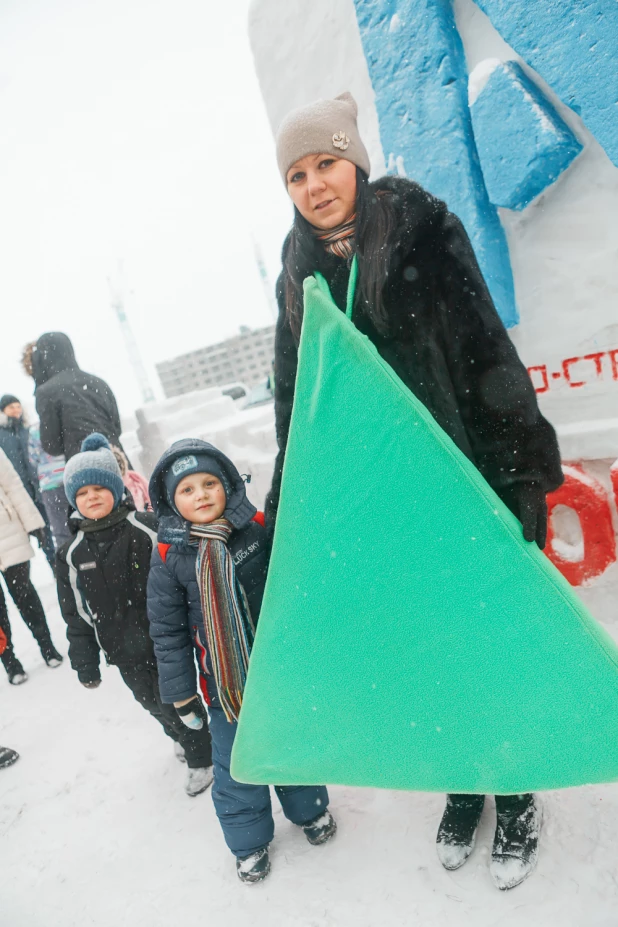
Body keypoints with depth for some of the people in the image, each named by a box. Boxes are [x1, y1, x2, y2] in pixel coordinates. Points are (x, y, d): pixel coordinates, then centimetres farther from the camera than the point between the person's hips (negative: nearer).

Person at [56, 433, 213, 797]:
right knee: (155, 704, 20)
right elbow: (77, 613, 5)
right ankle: (185, 738, 50)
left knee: (177, 703, 8)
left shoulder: (147, 528, -14)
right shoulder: (73, 554, -1)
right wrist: (85, 661, 6)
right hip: (125, 654, 4)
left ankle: (201, 758, 34)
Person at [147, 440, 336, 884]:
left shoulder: (259, 527, -11)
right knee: (236, 764, 13)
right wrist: (181, 694, -2)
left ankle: (310, 809, 47)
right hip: (224, 683, 0)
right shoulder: (169, 555, -11)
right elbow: (168, 630, -4)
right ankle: (249, 840, 39)